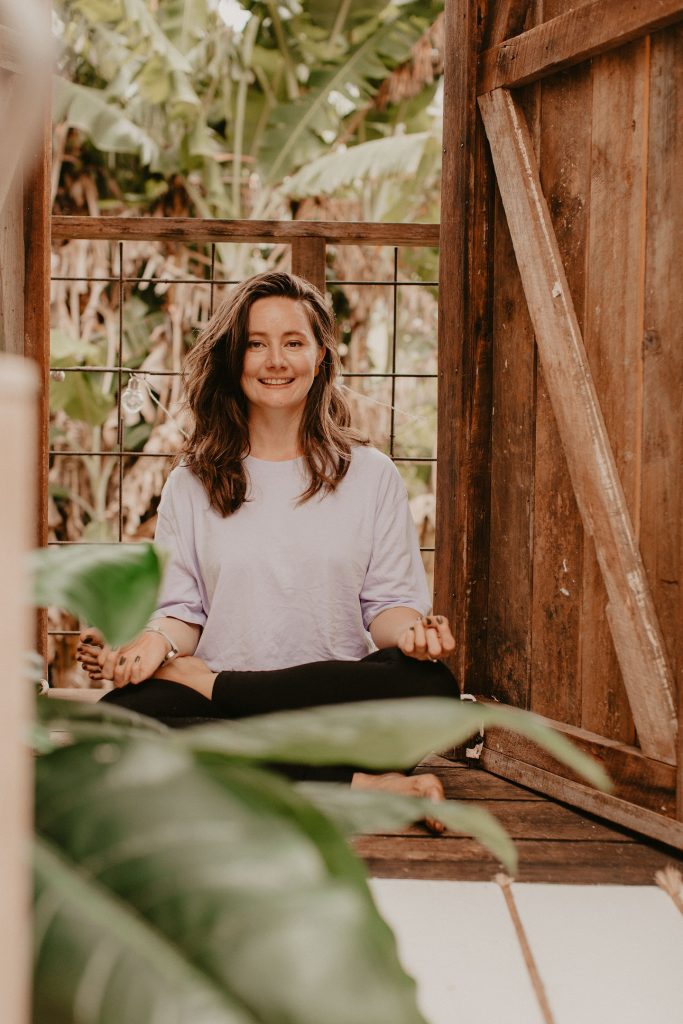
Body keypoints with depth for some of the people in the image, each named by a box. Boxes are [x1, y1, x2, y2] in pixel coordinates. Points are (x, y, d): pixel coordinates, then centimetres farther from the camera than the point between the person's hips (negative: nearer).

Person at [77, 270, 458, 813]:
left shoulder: (372, 476, 13)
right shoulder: (190, 486, 16)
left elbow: (388, 602, 10)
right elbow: (182, 607, 12)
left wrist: (411, 629, -13)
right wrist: (156, 640, -11)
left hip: (335, 704, 0)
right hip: (220, 717, 0)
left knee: (431, 685, -33)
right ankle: (353, 783, -28)